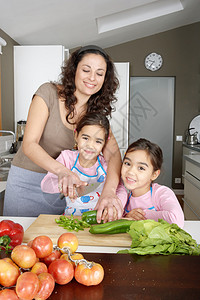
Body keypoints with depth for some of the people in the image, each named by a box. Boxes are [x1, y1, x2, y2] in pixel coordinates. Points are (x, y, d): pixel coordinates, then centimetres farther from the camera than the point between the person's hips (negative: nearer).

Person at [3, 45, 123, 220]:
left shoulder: (97, 112, -2)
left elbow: (113, 154, -16)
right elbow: (29, 144, -19)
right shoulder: (49, 93, -13)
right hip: (28, 181, -2)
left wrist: (109, 191, -35)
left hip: (63, 186, 3)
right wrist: (62, 170, -37)